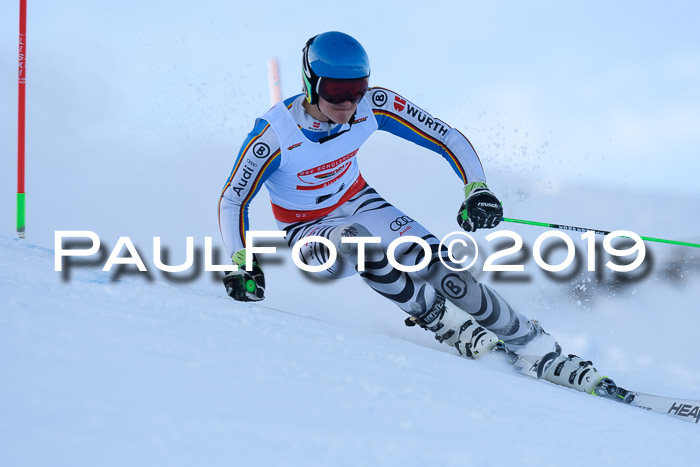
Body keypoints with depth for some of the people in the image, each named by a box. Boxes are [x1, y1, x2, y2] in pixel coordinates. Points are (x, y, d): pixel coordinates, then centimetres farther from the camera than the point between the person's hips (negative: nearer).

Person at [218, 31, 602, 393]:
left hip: (357, 202, 2)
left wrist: (477, 188, -32)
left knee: (441, 270, -19)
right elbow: (232, 201, -18)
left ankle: (538, 350, -8)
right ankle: (438, 319, -15)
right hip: (309, 231, -2)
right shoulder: (274, 136, -29)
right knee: (357, 242, -38)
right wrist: (240, 263, -31)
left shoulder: (374, 106, -22)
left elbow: (448, 139, -16)